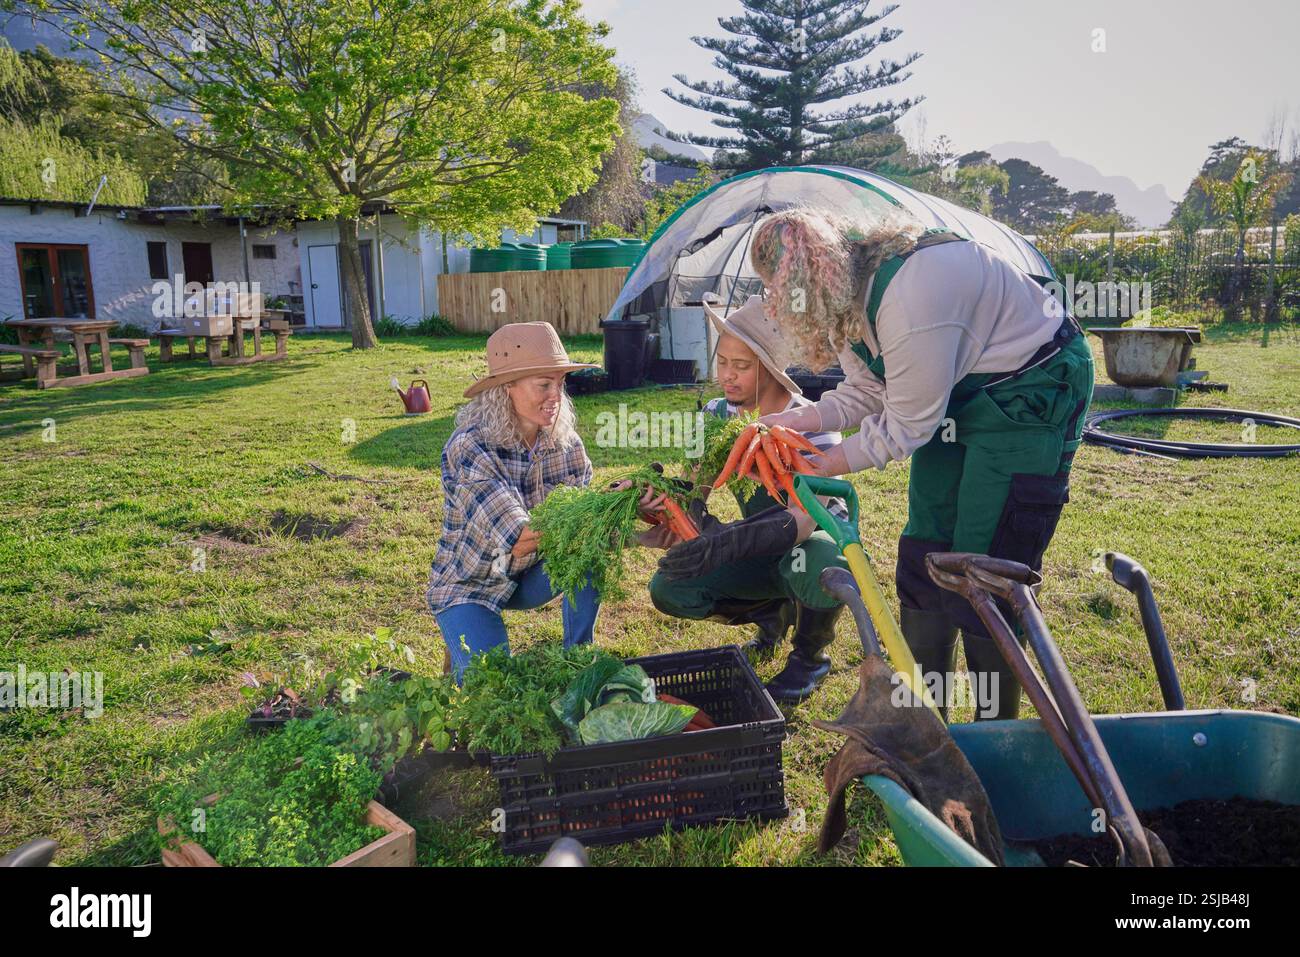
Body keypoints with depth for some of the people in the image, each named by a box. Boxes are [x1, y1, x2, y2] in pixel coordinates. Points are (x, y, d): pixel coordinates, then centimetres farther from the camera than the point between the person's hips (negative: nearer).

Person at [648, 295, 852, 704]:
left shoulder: (809, 425, -25)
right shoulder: (718, 416, -7)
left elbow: (805, 518, -38)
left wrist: (727, 544, -54)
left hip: (819, 538, -5)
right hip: (763, 552, 5)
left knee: (820, 568, -42)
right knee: (668, 589, -17)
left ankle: (810, 655, -7)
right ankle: (772, 612, 11)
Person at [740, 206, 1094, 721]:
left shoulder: (907, 297, -34)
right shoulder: (849, 290, -5)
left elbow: (905, 428, -25)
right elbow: (866, 392, 4)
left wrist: (815, 467, -16)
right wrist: (791, 421, -8)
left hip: (1031, 391, -9)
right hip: (959, 394, 9)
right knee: (926, 550, 9)